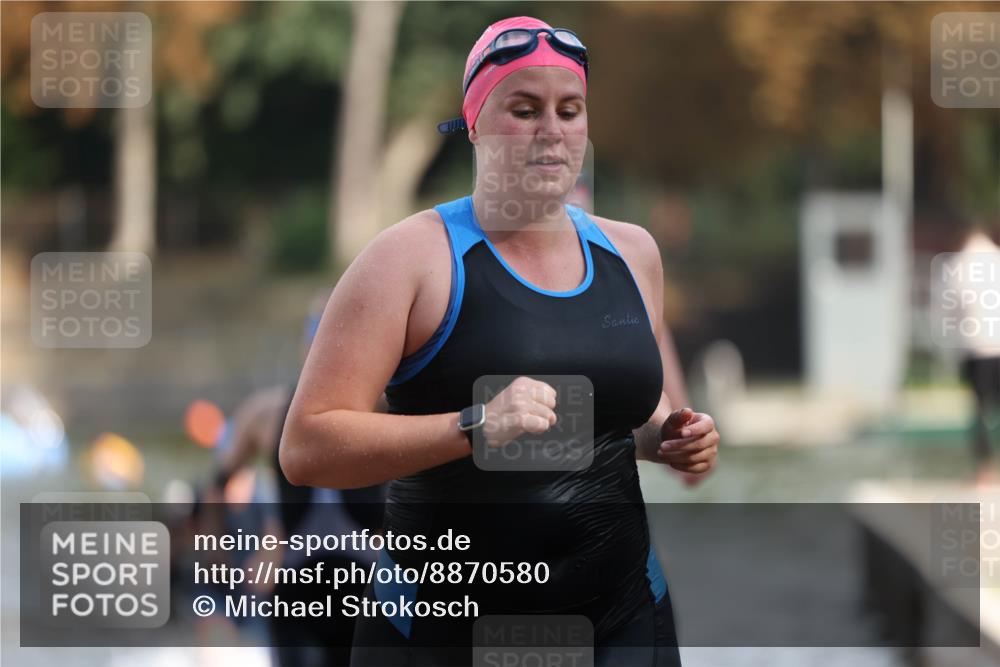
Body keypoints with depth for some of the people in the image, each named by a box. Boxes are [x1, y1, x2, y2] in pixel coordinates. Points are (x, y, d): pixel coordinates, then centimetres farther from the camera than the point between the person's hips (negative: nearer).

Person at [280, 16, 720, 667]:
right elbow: (306, 448, -17)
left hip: (623, 614, 4)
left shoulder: (630, 251, 8)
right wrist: (475, 428, -27)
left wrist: (670, 437, 3)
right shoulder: (413, 255, -9)